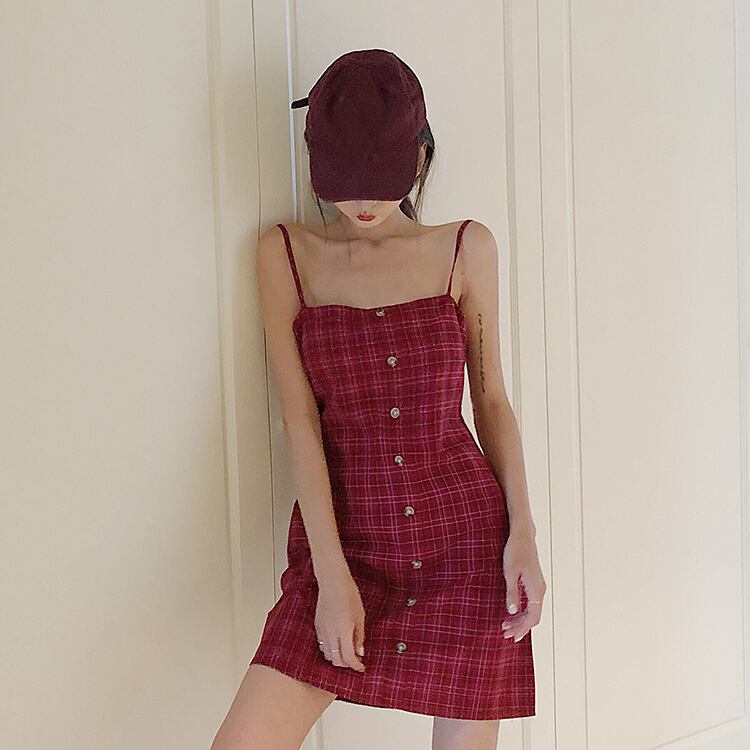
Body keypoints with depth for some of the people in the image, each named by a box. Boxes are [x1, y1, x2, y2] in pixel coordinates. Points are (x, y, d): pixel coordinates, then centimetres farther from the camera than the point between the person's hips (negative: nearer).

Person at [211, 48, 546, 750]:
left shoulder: (466, 249, 3)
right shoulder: (286, 253, 1)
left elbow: (492, 399, 8)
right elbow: (301, 420, -5)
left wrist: (522, 532, -4)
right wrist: (332, 575, -11)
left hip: (467, 533, 0)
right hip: (345, 535, 0)